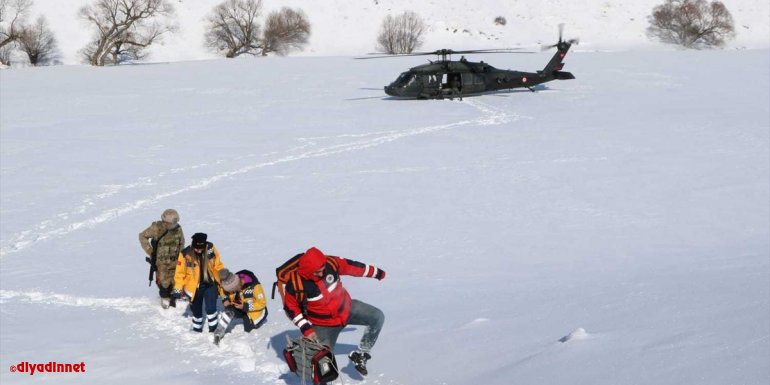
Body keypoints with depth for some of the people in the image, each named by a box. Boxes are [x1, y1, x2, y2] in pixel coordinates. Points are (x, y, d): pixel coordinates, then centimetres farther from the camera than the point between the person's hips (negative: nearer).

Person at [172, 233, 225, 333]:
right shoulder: (185, 254, -19)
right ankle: (197, 330, 36)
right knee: (196, 310, 13)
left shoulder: (210, 248, -12)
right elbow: (180, 272, -11)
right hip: (195, 287, 0)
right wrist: (178, 289, -12)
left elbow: (218, 265, 1)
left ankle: (213, 330, 6)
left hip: (210, 284, 0)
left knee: (211, 308, -11)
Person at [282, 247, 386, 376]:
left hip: (346, 308, 4)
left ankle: (361, 354, 5)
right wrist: (305, 328, -23)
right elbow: (291, 308, -15)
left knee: (378, 317, -5)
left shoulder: (331, 263, -21)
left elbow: (352, 266, -5)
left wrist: (375, 272, 8)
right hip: (324, 325, -4)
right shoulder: (296, 284, -29)